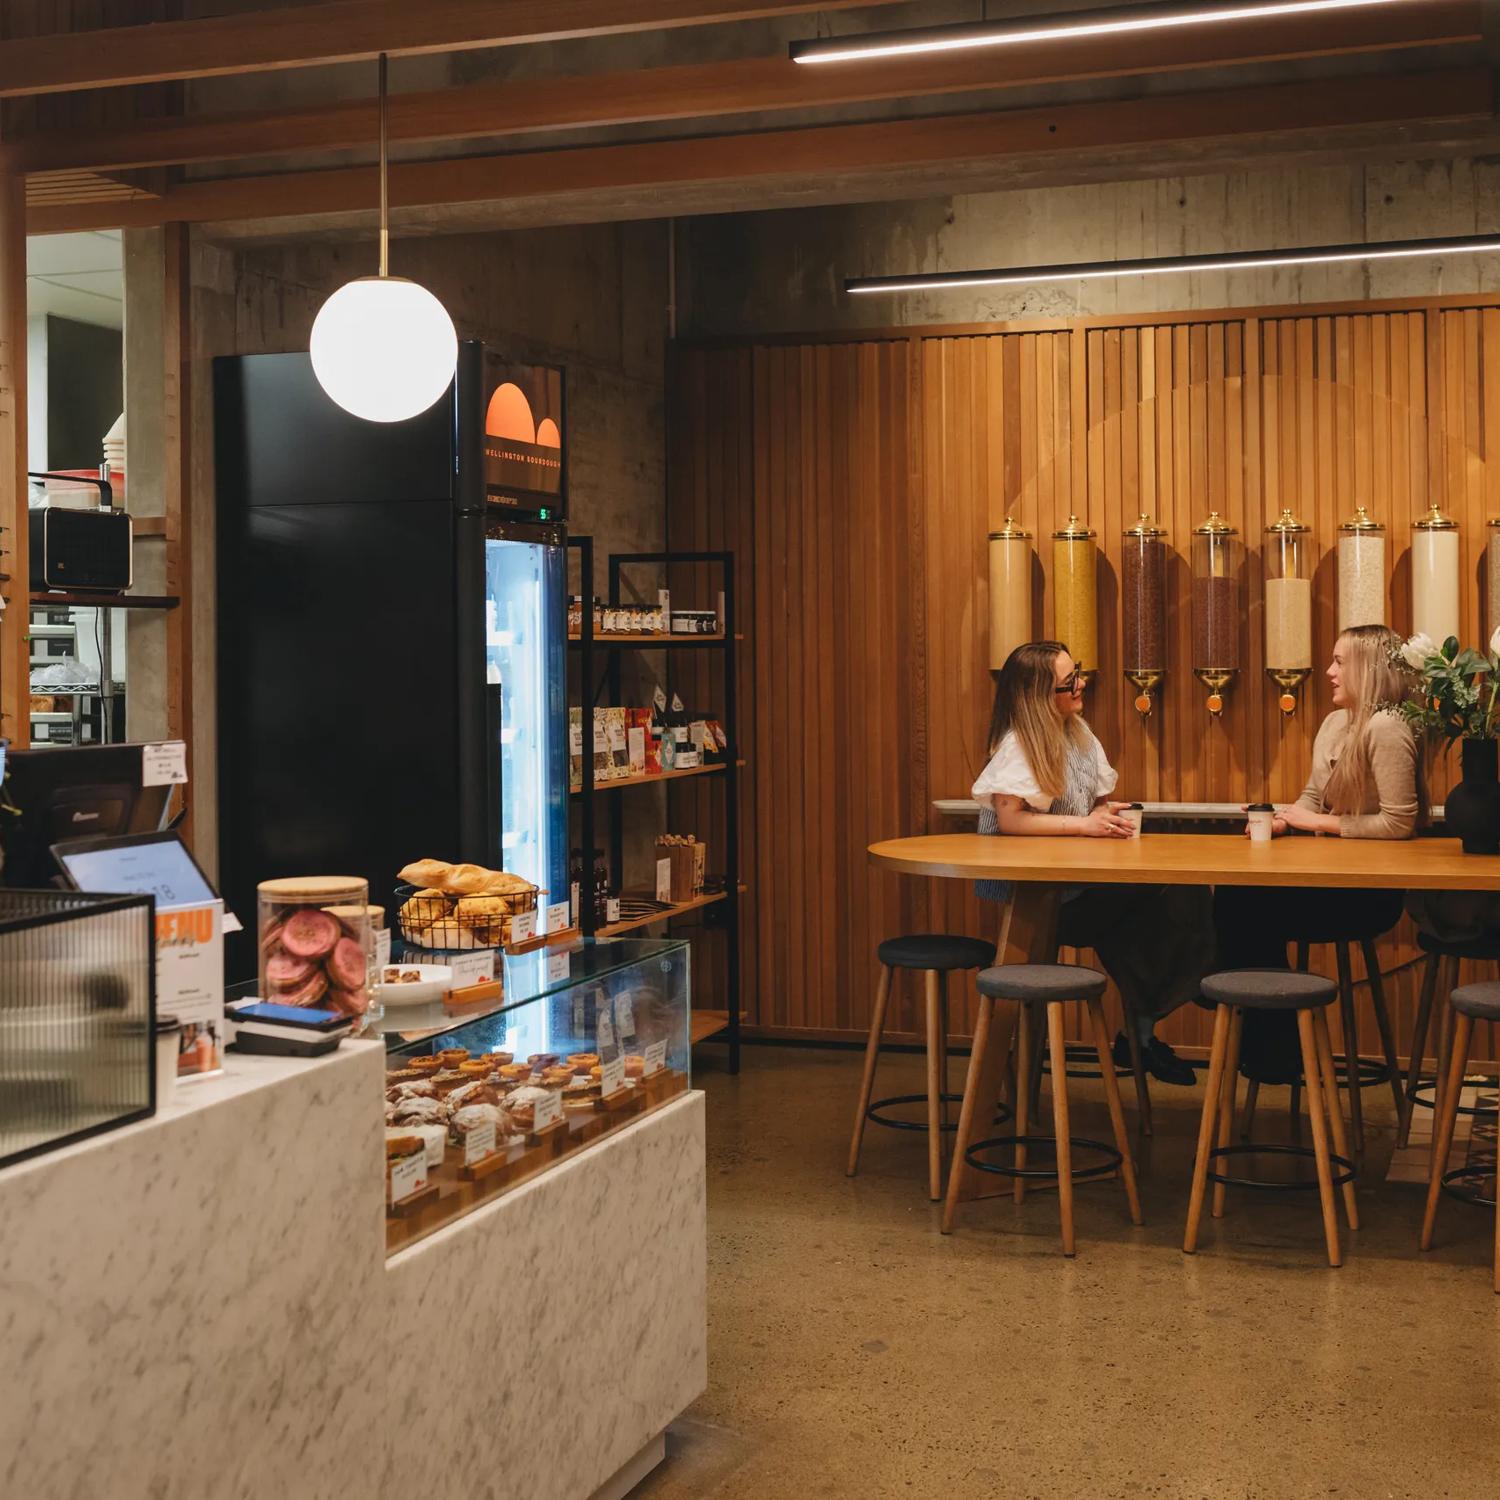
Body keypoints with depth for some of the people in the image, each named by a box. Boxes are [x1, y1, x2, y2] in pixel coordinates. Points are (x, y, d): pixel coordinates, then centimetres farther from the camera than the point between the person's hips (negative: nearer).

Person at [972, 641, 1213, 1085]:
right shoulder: (1019, 744, -11)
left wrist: (1109, 816, -6)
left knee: (1185, 891, -17)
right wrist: (1083, 824, -23)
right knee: (1157, 898, -25)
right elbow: (1009, 819, -21)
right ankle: (1139, 1032, -8)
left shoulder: (1077, 733, 13)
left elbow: (1099, 802, 18)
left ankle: (1141, 1030, -9)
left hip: (1079, 880, 8)